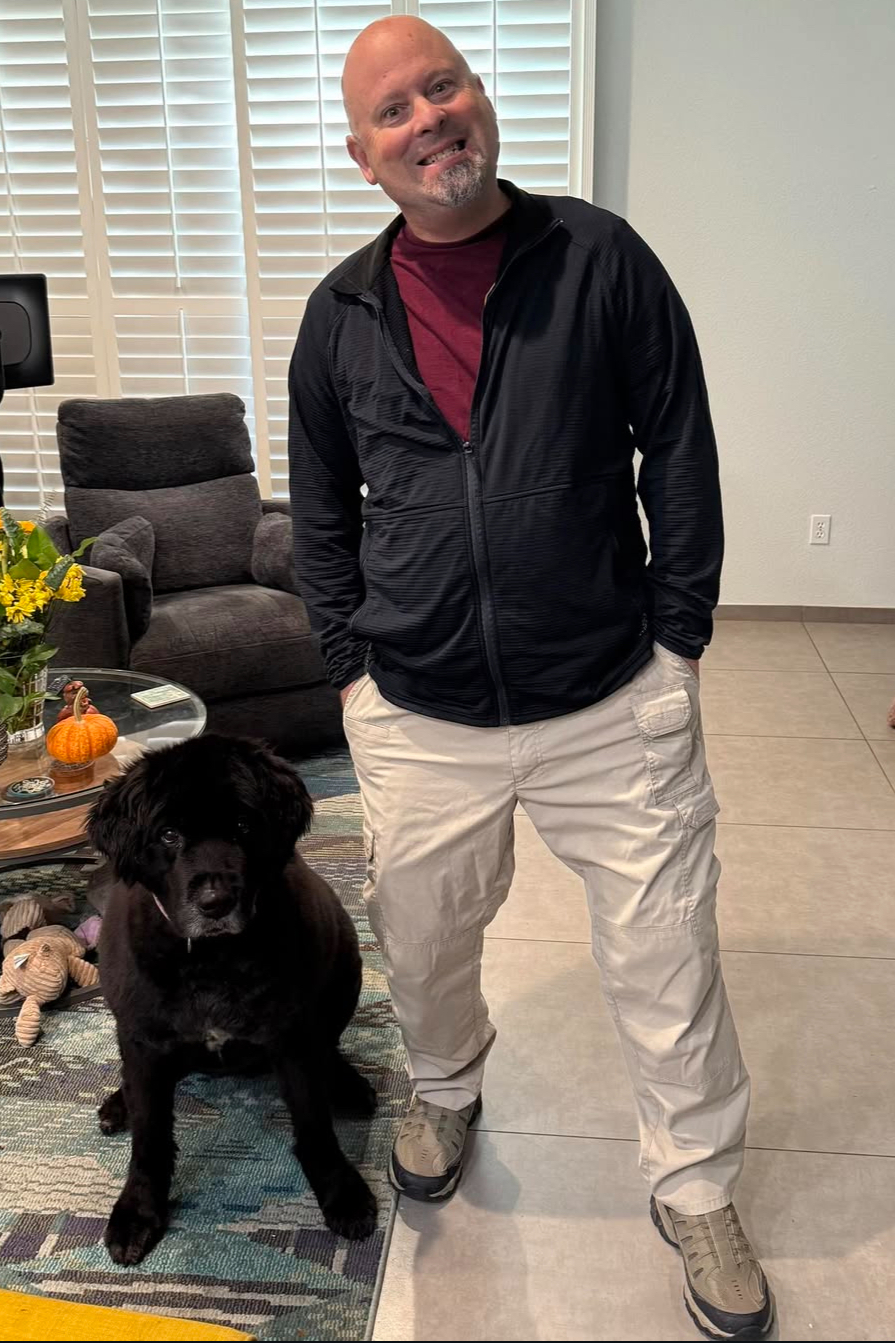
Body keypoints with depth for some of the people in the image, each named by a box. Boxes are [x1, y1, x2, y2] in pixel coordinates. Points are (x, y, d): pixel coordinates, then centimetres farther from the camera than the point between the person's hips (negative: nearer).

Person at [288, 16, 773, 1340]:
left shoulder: (602, 259, -3)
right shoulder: (341, 313, 4)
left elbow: (681, 453, -1)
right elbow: (321, 511, 12)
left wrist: (677, 637, -3)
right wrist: (352, 664, 6)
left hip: (615, 708, -2)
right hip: (419, 722, 3)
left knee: (668, 959, 7)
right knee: (422, 947, 19)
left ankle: (697, 1191, 32)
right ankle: (447, 1092, 52)